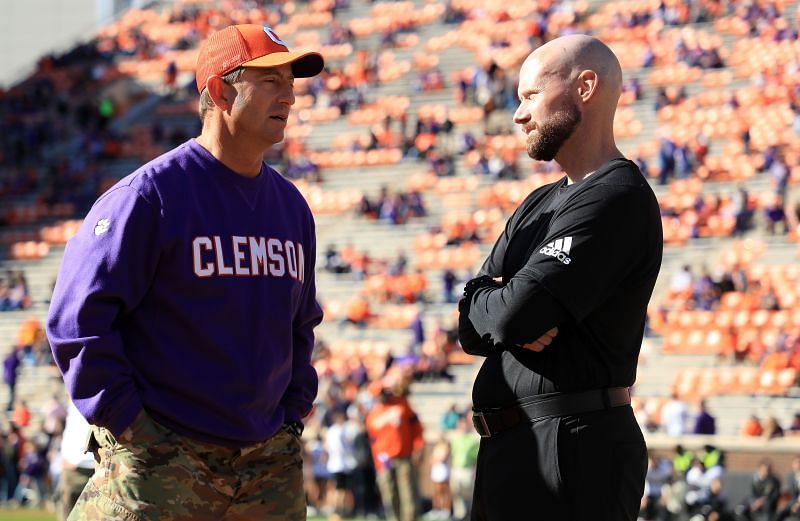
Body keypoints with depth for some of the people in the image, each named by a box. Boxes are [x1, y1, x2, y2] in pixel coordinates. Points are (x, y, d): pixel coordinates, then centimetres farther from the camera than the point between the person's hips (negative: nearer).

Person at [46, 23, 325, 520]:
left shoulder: (291, 206, 12)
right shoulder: (149, 194, -9)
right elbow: (78, 317, -11)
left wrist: (292, 415, 13)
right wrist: (127, 421, -12)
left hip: (270, 465, 6)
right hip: (161, 460, -6)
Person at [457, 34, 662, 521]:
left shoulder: (617, 198, -13)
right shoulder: (541, 204, 17)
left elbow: (516, 312, -21)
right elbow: (471, 327, 12)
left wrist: (483, 301, 1)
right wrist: (517, 323, -10)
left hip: (572, 446, -9)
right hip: (507, 445, 9)